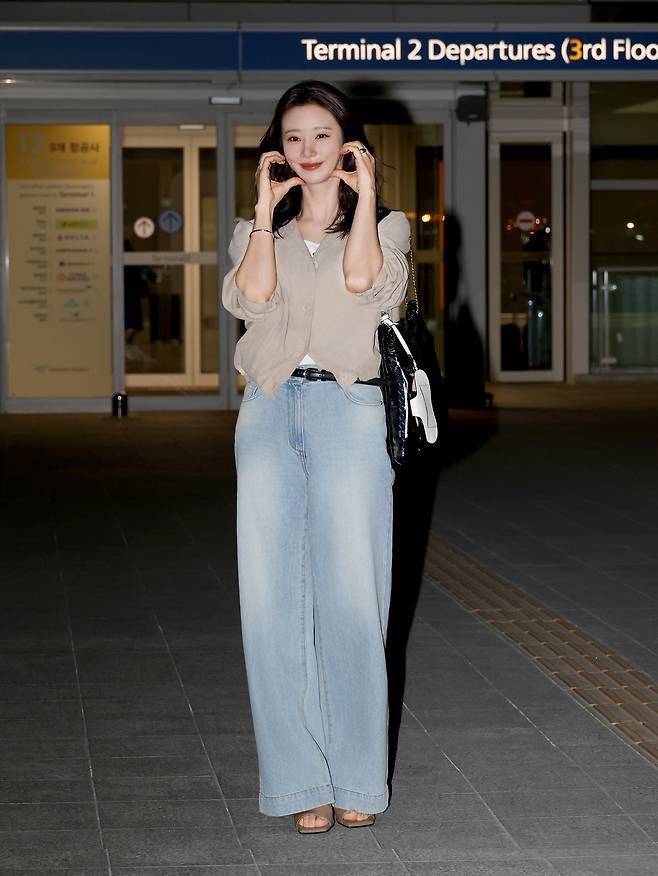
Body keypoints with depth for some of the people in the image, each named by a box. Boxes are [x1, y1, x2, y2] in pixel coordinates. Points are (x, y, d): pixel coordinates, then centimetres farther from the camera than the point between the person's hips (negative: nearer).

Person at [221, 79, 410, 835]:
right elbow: (250, 295, -3)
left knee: (351, 595, -6)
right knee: (272, 599, -4)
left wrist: (365, 193, -3)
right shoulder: (258, 230, 19)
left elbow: (363, 278, -10)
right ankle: (301, 781, 0)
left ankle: (355, 780, 1)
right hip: (270, 412, 2)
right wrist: (266, 210, 1)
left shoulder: (384, 224, 13)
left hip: (349, 411, -2)